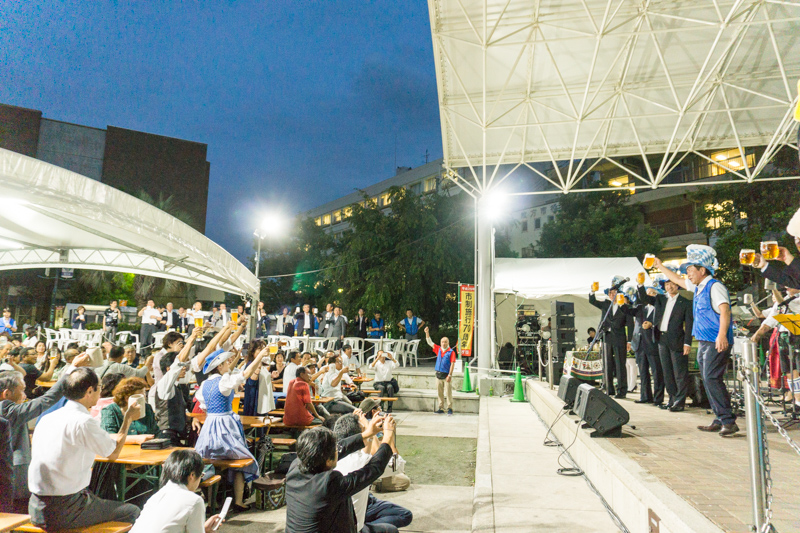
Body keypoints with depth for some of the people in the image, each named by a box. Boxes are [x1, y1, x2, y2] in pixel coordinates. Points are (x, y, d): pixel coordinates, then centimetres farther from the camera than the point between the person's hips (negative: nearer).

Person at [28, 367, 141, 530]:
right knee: (132, 512, 2)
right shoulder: (84, 421, -19)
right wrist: (129, 418, 8)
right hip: (63, 512, -9)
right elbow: (113, 453, -4)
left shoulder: (46, 418, 5)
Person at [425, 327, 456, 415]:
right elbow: (429, 342, 14)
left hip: (446, 375, -5)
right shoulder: (438, 349, 10)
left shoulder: (451, 352, -5)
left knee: (448, 392, -3)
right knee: (440, 393, 10)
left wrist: (450, 375, -14)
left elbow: (452, 364, -9)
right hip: (438, 374, 5)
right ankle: (441, 409, 17)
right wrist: (427, 333, 3)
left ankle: (450, 408, 5)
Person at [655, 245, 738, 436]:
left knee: (712, 379, -15)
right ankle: (719, 420, 16)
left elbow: (725, 311, -23)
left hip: (717, 343, -9)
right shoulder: (698, 287, 15)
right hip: (703, 342, 9)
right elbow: (677, 280, 32)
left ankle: (729, 421, -10)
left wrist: (722, 335, -35)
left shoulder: (715, 286, -11)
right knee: (708, 381, 10)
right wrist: (660, 266, 36)